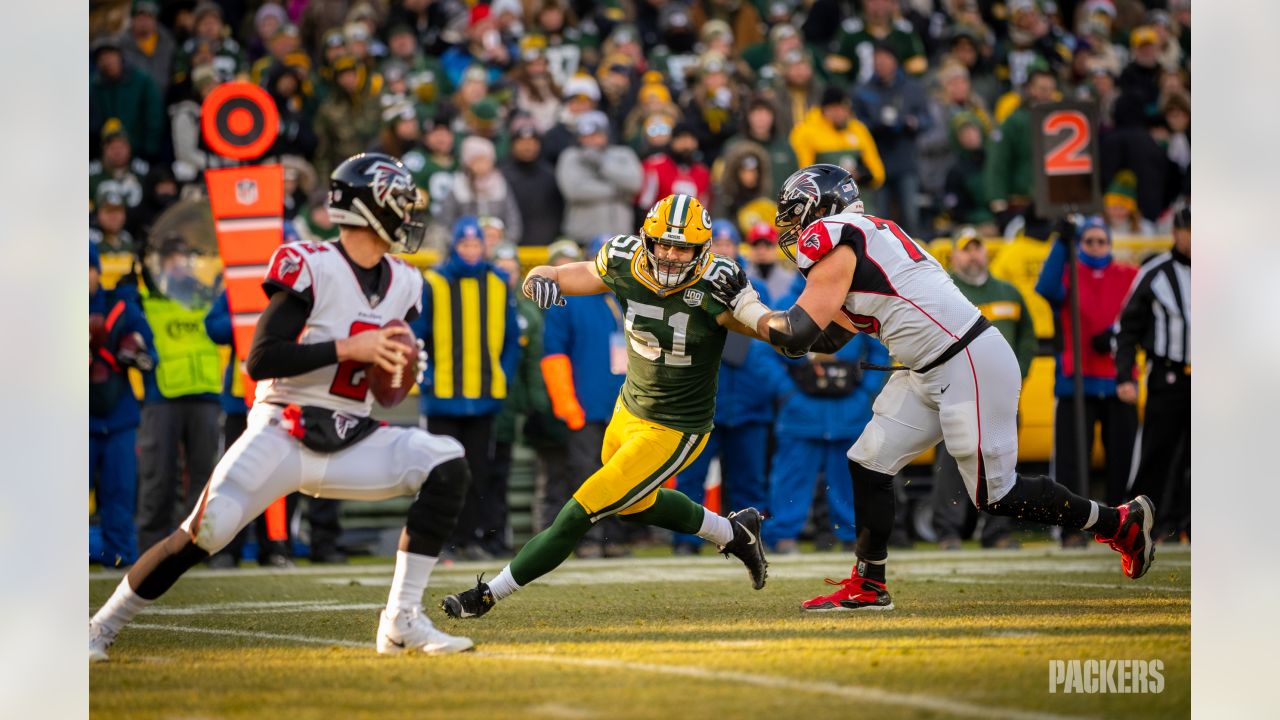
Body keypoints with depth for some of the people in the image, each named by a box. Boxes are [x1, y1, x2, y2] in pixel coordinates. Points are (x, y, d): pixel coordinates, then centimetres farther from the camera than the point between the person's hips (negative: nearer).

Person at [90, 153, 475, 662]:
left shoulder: (402, 284, 8)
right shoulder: (310, 268, -14)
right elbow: (261, 360, -19)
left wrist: (400, 371, -1)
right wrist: (348, 348, -23)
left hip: (352, 442, 6)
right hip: (283, 433, -6)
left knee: (447, 466, -14)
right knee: (202, 533, -18)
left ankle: (403, 622, -12)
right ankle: (101, 628, 4)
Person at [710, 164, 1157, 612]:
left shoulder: (832, 241, -10)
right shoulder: (862, 237, 18)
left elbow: (797, 336, -14)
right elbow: (829, 339, 19)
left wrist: (745, 306, 0)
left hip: (970, 367, -10)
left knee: (995, 495, -1)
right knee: (869, 464, 8)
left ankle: (1121, 523, 12)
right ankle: (867, 587, 16)